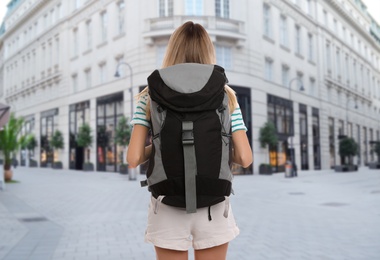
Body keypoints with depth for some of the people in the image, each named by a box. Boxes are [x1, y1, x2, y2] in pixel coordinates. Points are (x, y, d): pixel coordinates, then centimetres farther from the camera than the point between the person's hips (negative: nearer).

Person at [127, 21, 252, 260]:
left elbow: (134, 158, -9)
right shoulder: (225, 97, 0)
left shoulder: (152, 97, -2)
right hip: (212, 208, 1)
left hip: (169, 209, 0)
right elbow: (245, 158, -5)